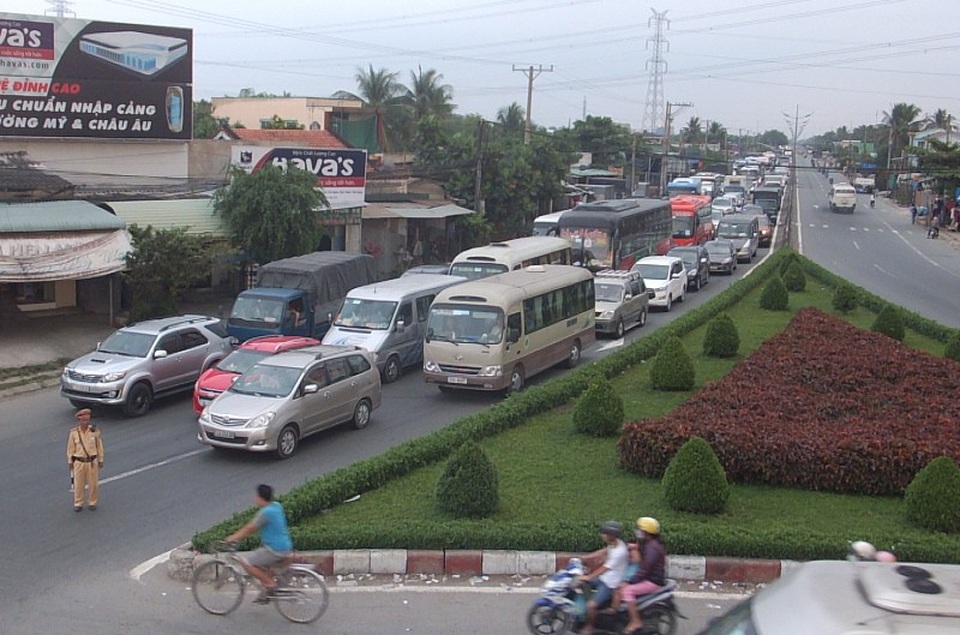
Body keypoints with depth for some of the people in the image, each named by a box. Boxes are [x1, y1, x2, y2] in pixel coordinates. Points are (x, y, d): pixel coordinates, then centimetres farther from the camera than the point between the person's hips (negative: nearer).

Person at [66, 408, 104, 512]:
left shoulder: (94, 431, -7)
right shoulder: (74, 432, -7)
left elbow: (99, 446, 1)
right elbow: (70, 448, 2)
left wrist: (100, 460, 4)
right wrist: (70, 462, 5)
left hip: (92, 462, 0)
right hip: (79, 462, 0)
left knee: (93, 484, 8)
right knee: (78, 484, 9)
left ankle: (92, 503, 25)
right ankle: (78, 504, 24)